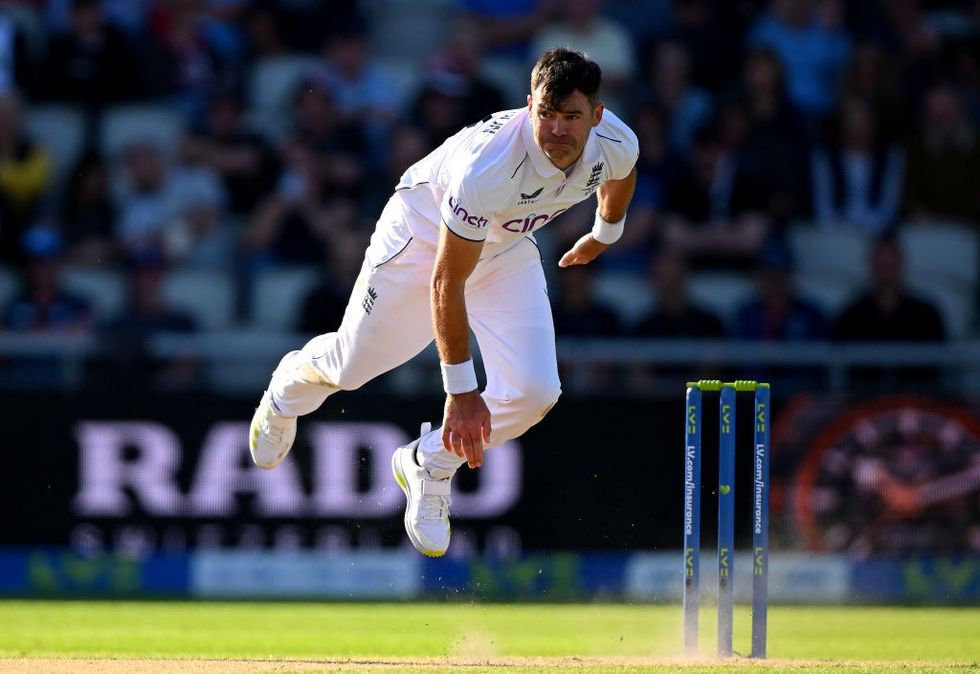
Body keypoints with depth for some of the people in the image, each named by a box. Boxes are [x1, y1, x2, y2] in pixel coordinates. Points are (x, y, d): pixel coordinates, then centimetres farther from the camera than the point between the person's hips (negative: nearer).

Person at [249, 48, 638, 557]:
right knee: (352, 367, 11)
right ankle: (288, 390, 50)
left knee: (535, 393, -12)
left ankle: (428, 467, 16)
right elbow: (445, 282, -35)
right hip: (424, 236, -5)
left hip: (506, 248, 5)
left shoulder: (617, 144, -26)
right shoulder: (489, 166, -43)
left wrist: (605, 235, 21)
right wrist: (461, 390, -34)